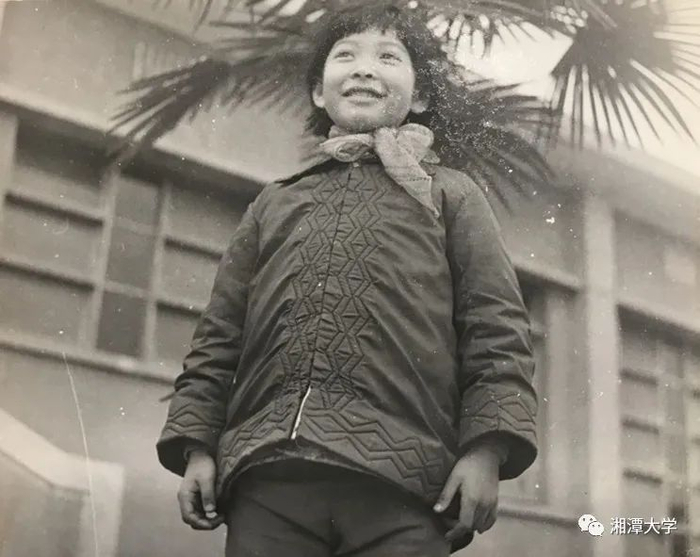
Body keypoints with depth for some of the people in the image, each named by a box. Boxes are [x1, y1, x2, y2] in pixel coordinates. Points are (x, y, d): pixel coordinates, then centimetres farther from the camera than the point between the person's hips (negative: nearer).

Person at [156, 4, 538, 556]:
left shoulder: (450, 195, 19)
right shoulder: (274, 203, 27)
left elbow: (497, 332, 7)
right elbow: (220, 336, 21)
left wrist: (485, 449, -7)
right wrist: (197, 445, 8)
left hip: (398, 482, -2)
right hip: (268, 478, 2)